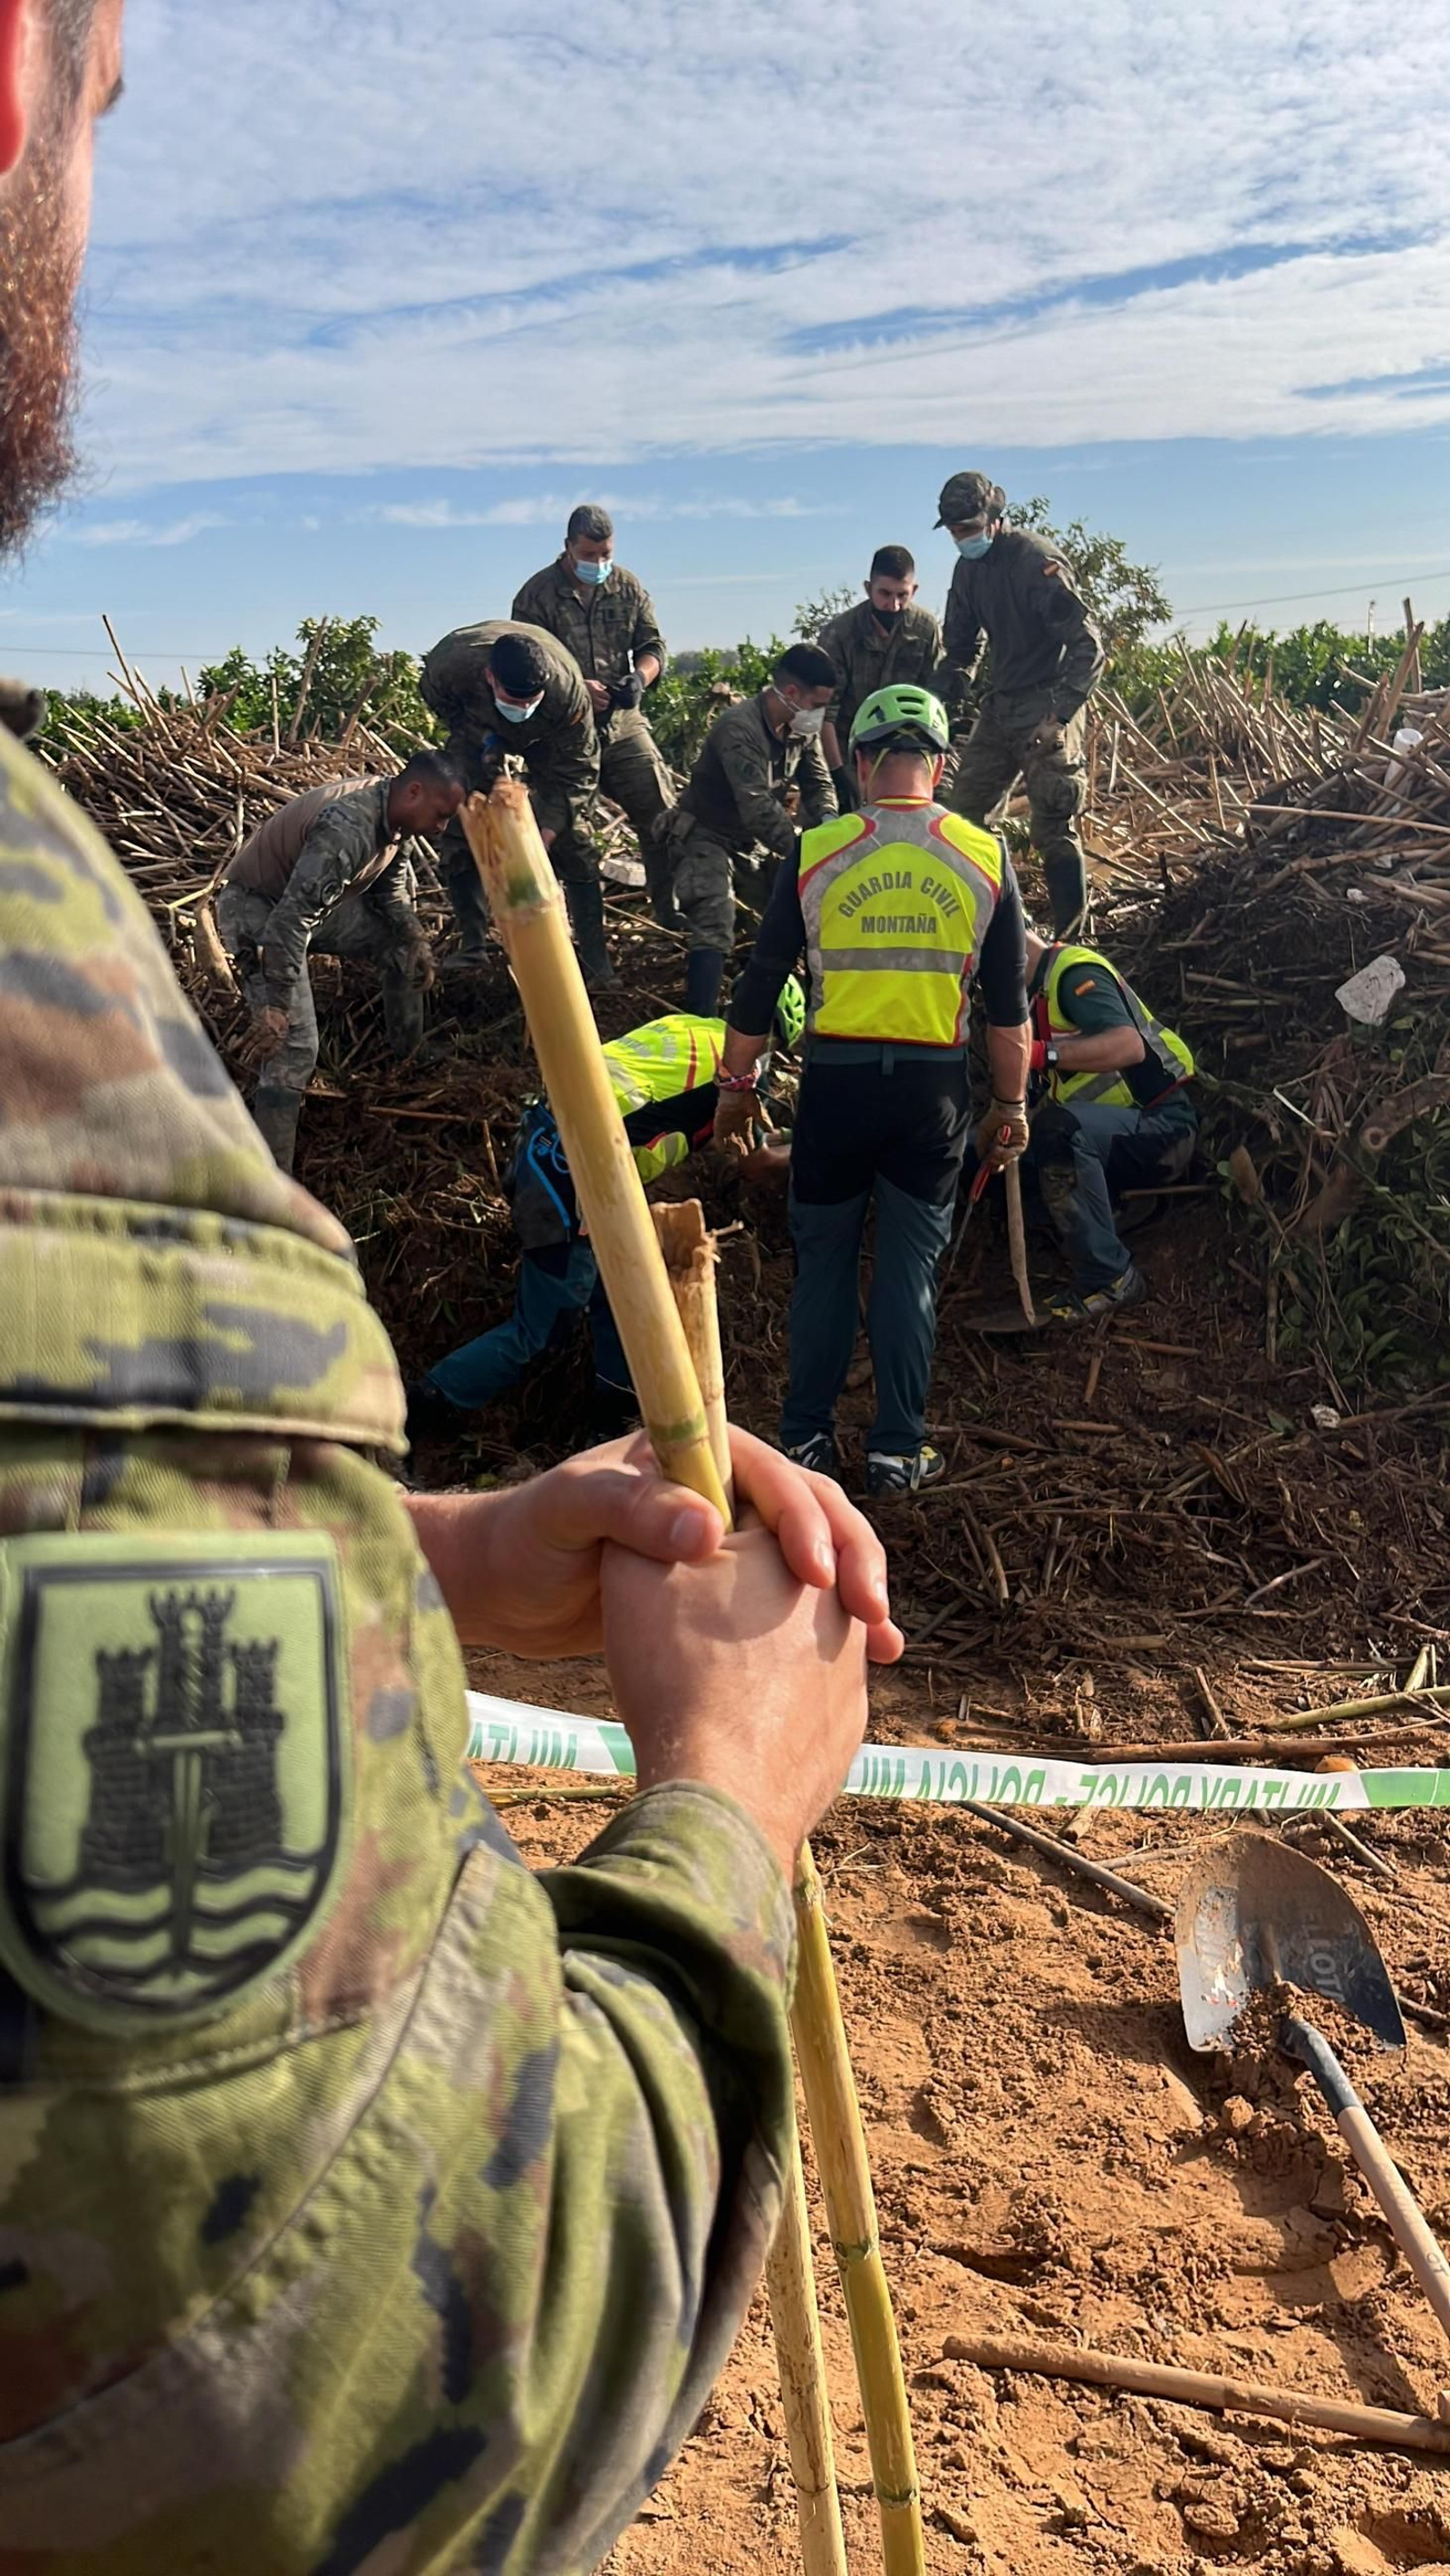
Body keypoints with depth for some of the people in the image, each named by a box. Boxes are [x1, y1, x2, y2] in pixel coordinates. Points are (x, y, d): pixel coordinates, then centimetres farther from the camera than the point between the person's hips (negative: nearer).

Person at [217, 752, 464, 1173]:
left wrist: (415, 937, 3)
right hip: (257, 908, -10)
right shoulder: (349, 827, -35)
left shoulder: (389, 812, -5)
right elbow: (293, 916, -38)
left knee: (402, 941, 15)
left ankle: (410, 1057, 33)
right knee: (293, 1046, -19)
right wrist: (275, 1008, -39)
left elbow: (392, 879, 16)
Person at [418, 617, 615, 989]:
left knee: (573, 840, -13)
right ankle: (472, 950, 3)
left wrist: (547, 833, -37)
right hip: (480, 731, 2)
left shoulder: (567, 689, -41)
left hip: (548, 741, -2)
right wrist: (478, 738, -20)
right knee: (460, 832, -9)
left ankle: (595, 961, -10)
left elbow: (578, 772, -29)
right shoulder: (452, 661, -38)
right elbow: (434, 697, -11)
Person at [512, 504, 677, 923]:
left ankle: (673, 912, 4)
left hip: (624, 722, 3)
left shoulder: (628, 588, 8)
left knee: (660, 816, -4)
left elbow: (652, 645, 8)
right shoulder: (538, 594, -4)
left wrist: (640, 677, -15)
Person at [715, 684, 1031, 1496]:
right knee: (911, 1268, 10)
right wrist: (1011, 1107, 11)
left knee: (824, 1261, 14)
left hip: (837, 1079, 0)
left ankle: (808, 1436, 21)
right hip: (934, 1088, 1)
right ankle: (898, 1450, 15)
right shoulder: (987, 857, -2)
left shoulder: (816, 852, -4)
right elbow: (1010, 1003, 1)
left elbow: (761, 982, 0)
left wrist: (737, 1083, 13)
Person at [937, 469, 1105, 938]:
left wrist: (1059, 715, -27)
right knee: (960, 813, 8)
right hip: (1000, 706, 8)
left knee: (1054, 832, -9)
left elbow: (1088, 645, -20)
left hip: (1047, 708, -8)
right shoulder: (969, 569, 9)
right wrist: (951, 689, 7)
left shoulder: (1037, 561, -15)